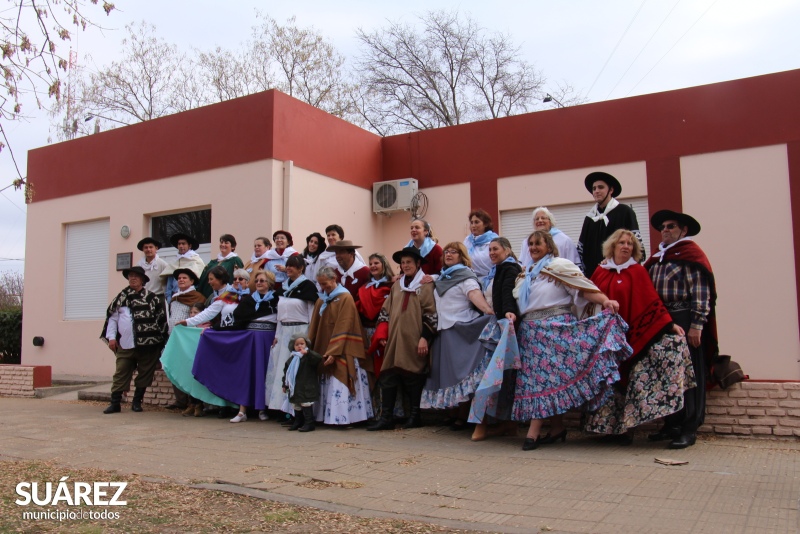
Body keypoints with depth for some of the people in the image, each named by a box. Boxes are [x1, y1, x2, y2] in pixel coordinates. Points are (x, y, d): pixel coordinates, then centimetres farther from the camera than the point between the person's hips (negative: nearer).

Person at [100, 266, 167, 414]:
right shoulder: (122, 297, 10)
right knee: (120, 374, 4)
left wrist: (160, 339, -2)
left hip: (146, 344, -2)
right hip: (125, 345, 2)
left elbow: (161, 318, 0)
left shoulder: (151, 297, 0)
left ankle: (137, 402, 19)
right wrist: (111, 337, 3)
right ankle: (115, 402, 11)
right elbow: (112, 317, 12)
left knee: (144, 373, 6)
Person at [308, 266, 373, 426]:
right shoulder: (322, 299, 13)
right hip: (322, 350, 6)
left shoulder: (345, 298, -8)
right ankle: (326, 416, 10)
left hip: (341, 352, -6)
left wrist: (333, 351, -19)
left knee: (340, 385, -8)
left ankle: (341, 417, -4)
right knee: (325, 386, 5)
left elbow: (343, 328, -14)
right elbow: (314, 326, 13)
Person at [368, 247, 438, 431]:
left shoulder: (426, 285, 0)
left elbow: (430, 313, -6)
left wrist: (425, 337, -12)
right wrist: (382, 334, 9)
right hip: (394, 340, 5)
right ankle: (386, 417, 4)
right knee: (387, 377, 0)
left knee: (413, 378, 1)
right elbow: (386, 311, 19)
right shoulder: (397, 285, 18)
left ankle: (415, 416, 14)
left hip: (413, 341, -5)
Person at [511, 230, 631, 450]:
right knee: (550, 377, 8)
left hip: (555, 330, -7)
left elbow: (584, 287, -14)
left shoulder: (560, 266, -3)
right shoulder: (527, 274, 20)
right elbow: (519, 302, 26)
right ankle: (557, 428, 16)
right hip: (531, 331, 7)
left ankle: (533, 432, -7)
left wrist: (605, 301, -26)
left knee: (544, 376, -8)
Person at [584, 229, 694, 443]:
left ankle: (624, 427, 7)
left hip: (628, 335, -2)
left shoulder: (637, 271, 1)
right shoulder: (600, 272, 8)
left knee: (624, 377, -3)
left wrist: (669, 324, -14)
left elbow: (651, 301, -5)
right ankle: (607, 426, 16)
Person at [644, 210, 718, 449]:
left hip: (685, 322, -7)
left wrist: (697, 325, -19)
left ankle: (689, 429, 5)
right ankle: (671, 425, 20)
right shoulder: (657, 258, 18)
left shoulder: (690, 254, -5)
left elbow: (701, 292, -13)